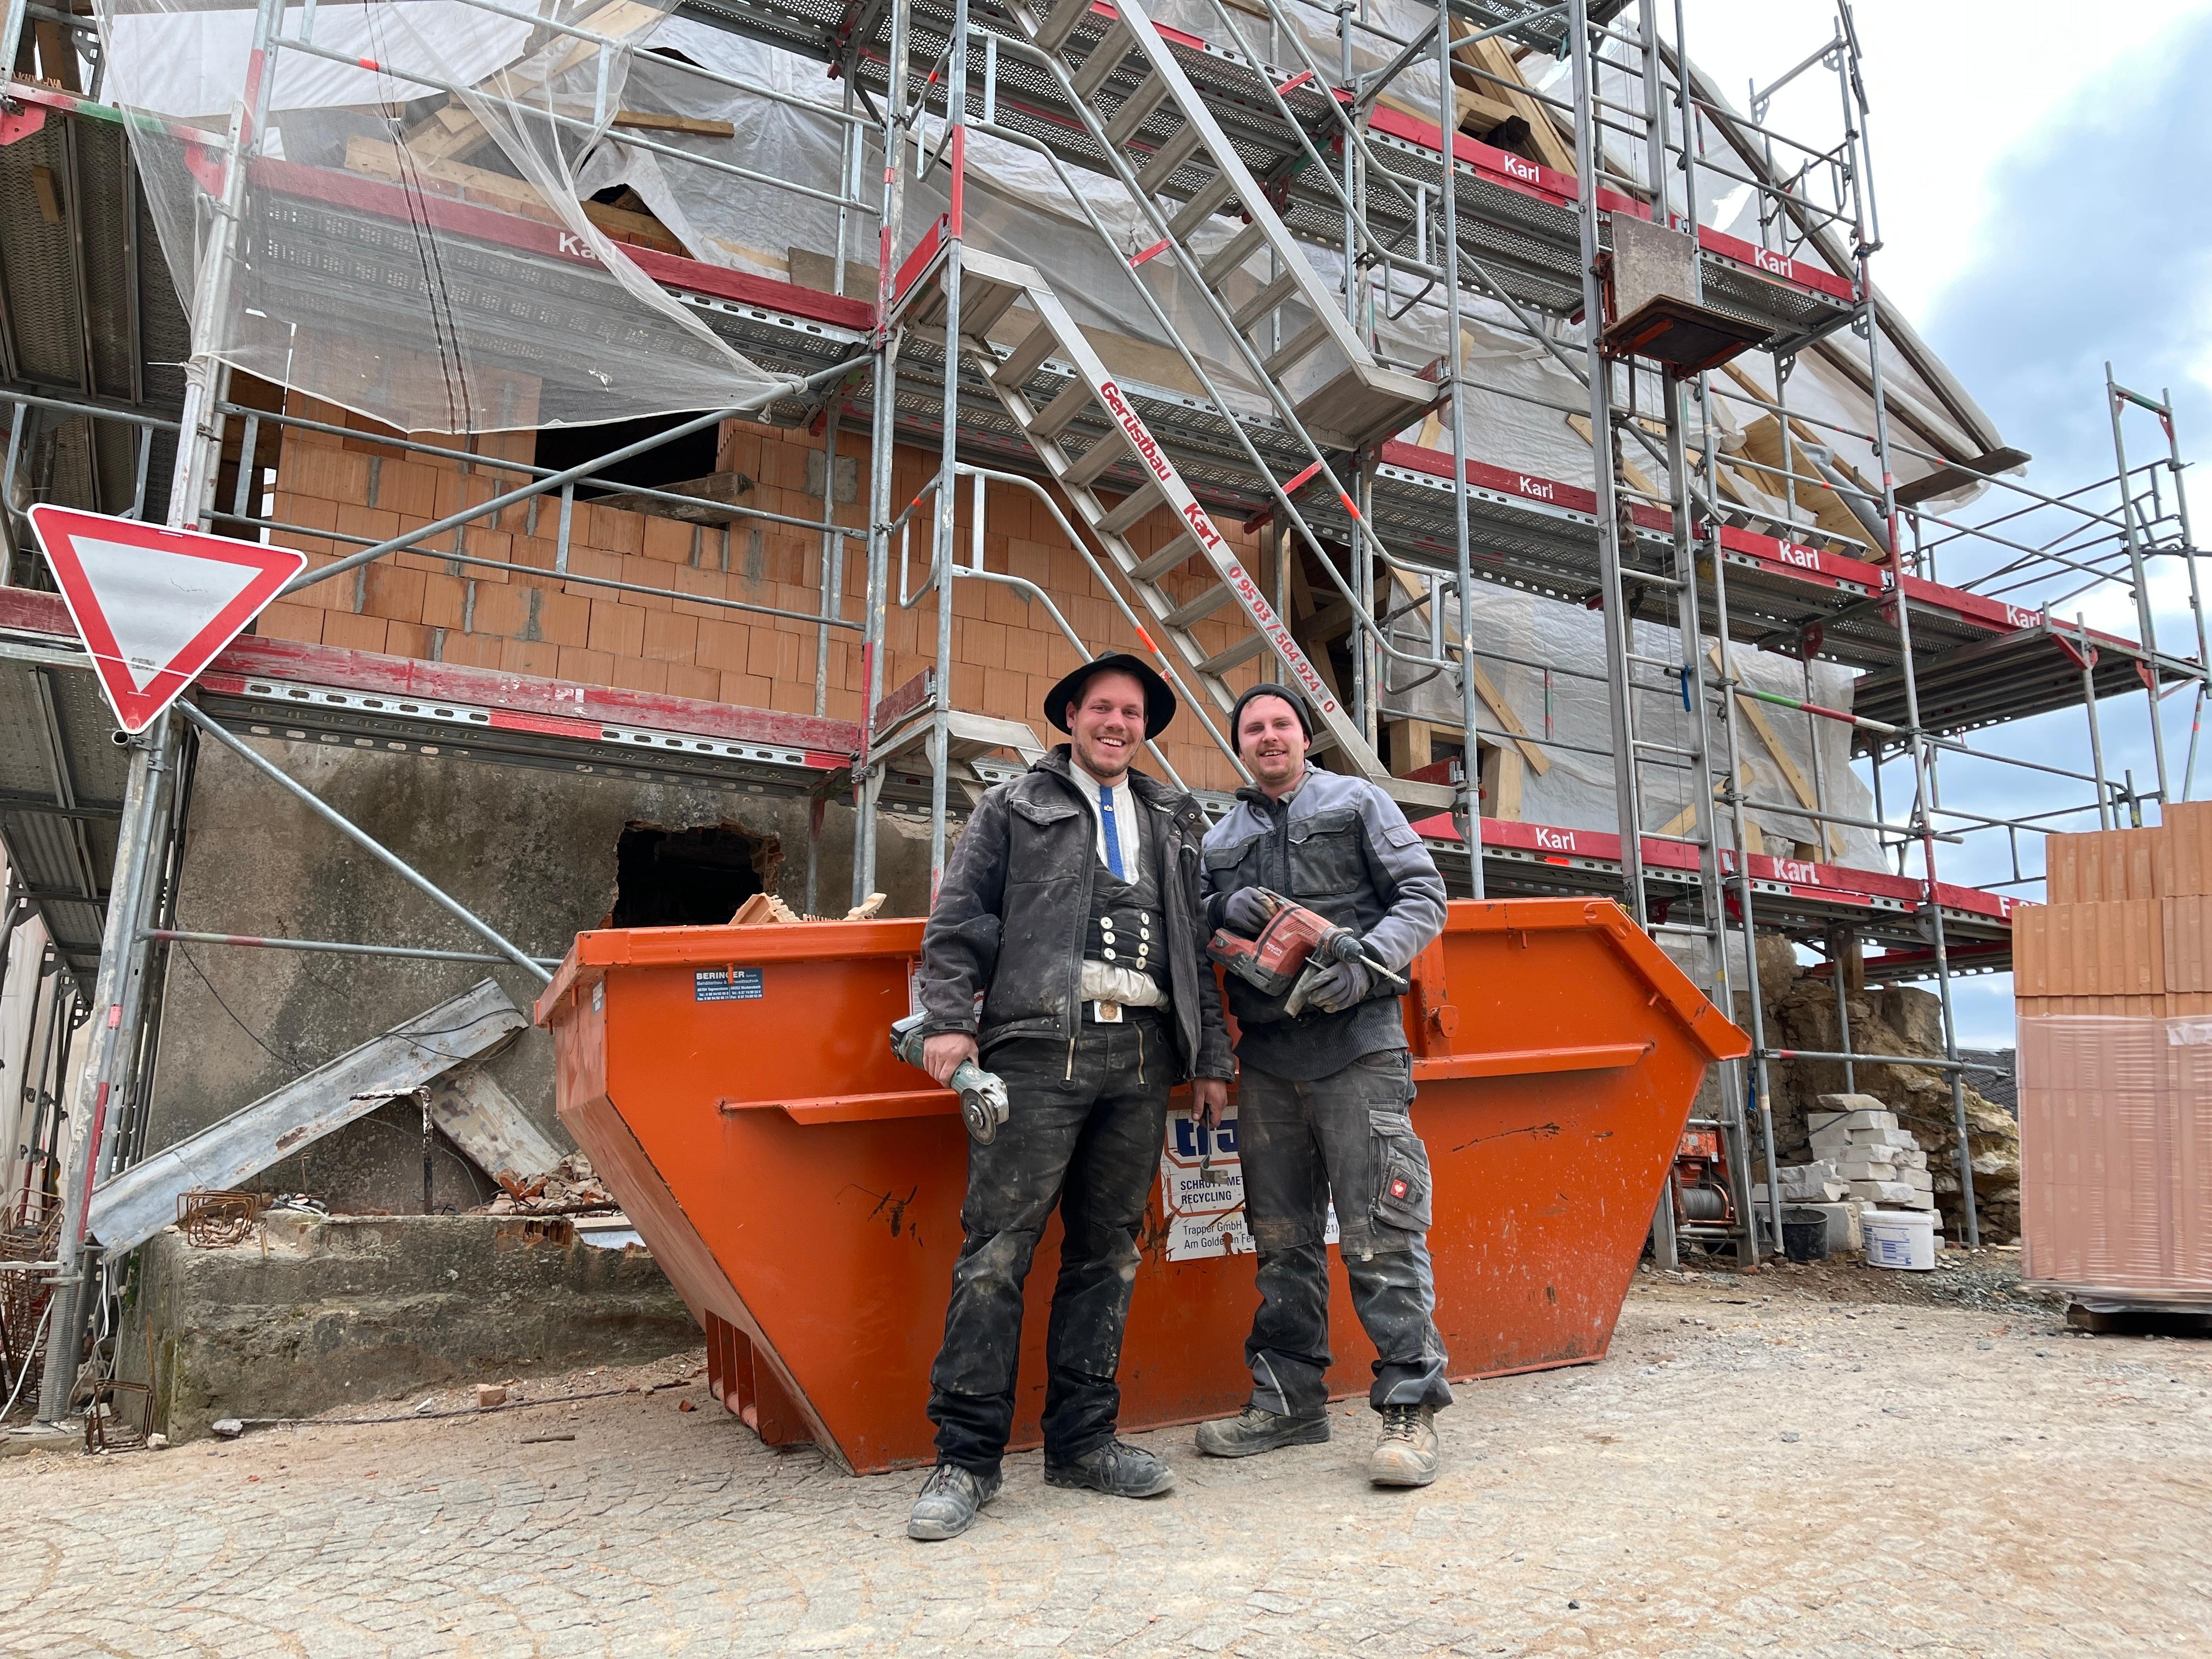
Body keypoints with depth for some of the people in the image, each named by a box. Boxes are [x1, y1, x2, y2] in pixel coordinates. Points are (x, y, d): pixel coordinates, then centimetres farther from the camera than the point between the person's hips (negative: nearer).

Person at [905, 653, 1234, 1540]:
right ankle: (966, 1458, 2)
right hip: (1039, 1045, -4)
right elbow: (957, 919, 4)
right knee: (997, 1248, -6)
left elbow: (1197, 946, 20)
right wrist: (949, 1020, -8)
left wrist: (1210, 1057, 16)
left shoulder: (1174, 822, 22)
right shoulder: (1014, 807, 11)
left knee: (1107, 1251, 8)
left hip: (1141, 1052, 4)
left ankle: (1083, 1440, 19)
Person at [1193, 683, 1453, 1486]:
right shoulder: (1221, 839, 19)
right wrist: (1228, 908, -4)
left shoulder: (1358, 803, 8)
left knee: (1380, 1235, -7)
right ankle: (1288, 1398, 20)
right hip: (1266, 1056, 4)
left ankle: (1409, 1406, 0)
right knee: (1282, 1237, 10)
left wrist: (1365, 964, -15)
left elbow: (1424, 895, 2)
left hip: (1357, 1045, -4)